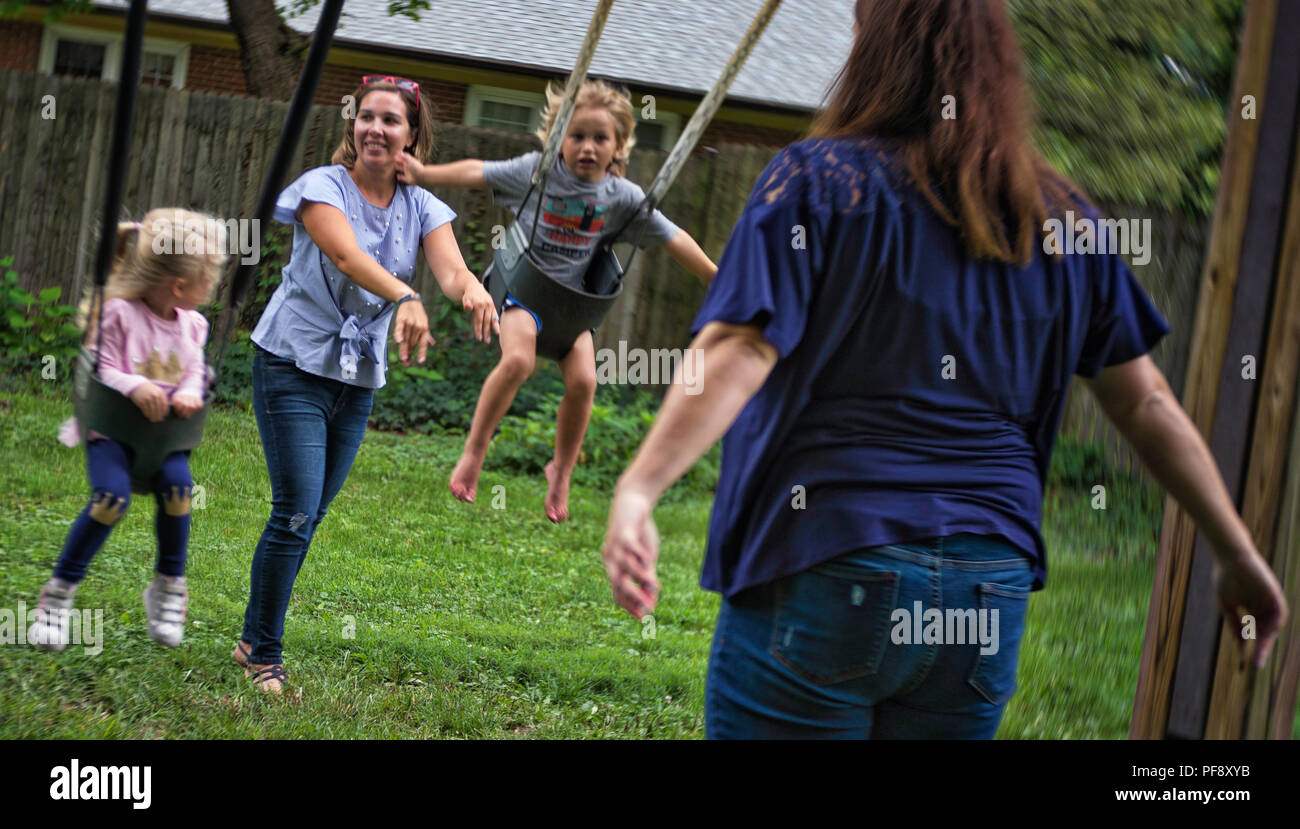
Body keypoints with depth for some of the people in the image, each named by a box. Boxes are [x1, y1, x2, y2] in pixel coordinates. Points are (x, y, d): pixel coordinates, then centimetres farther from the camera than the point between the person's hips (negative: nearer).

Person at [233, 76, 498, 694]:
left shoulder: (421, 208, 2)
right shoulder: (323, 186, -12)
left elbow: (451, 269, -16)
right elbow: (346, 255, -31)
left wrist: (474, 293, -41)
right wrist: (405, 297, -50)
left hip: (360, 377, 5)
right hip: (294, 364, -5)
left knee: (308, 517, 11)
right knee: (296, 513, -11)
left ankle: (253, 639, 25)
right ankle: (265, 655, 1)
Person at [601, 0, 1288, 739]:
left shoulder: (822, 179, -3)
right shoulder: (1063, 219, 10)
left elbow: (739, 353, -17)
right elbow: (1147, 406, 11)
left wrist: (637, 489, -26)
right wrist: (1240, 553, 19)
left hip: (827, 570, -5)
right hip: (990, 594, 5)